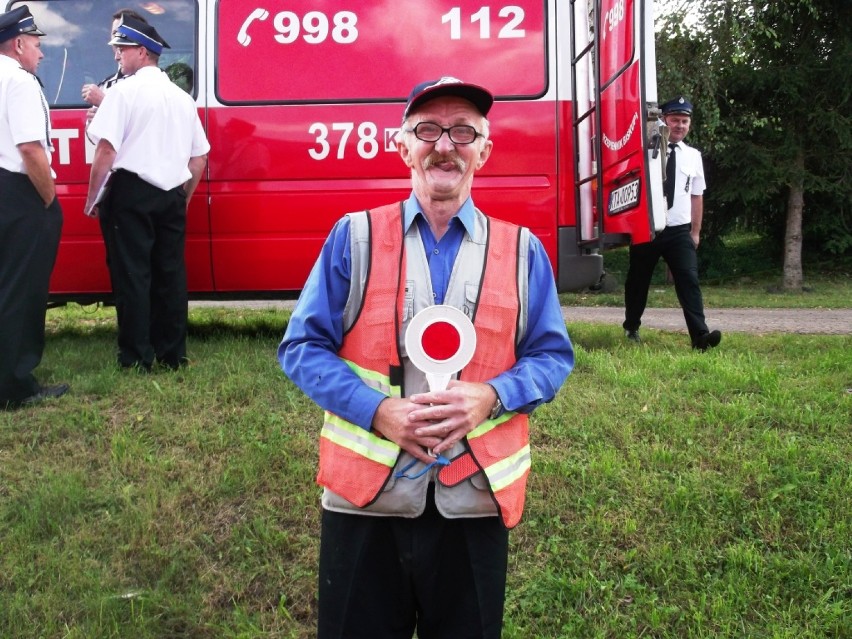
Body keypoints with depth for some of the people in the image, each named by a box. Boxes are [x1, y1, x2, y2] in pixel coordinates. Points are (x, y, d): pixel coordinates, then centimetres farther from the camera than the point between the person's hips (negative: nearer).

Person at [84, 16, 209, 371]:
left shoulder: (124, 91, -6)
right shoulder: (182, 98, 14)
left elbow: (106, 150, -13)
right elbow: (199, 158, 16)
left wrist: (93, 197, -4)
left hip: (131, 193, -6)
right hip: (172, 195, 6)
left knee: (131, 273, 0)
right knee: (171, 273, 9)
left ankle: (136, 358, 3)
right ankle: (173, 354, 15)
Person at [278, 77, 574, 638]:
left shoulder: (521, 250, 4)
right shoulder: (354, 237, 0)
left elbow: (552, 355, 6)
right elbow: (302, 347, 0)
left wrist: (490, 396, -14)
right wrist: (377, 410, -15)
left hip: (476, 501, 1)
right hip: (365, 495, -1)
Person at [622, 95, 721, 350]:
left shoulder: (694, 156, 8)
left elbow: (697, 196, 11)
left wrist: (695, 232, 8)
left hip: (679, 231, 2)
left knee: (689, 280, -11)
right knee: (638, 279, 11)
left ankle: (700, 334, -16)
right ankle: (632, 327, 31)